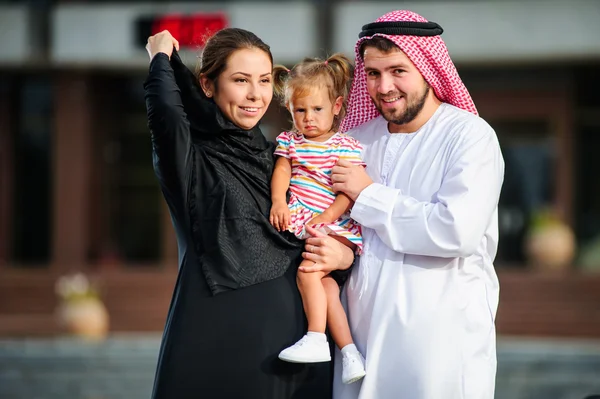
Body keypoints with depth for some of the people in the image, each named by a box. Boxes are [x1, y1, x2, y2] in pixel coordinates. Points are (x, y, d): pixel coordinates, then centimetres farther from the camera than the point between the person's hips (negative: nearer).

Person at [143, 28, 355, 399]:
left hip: (292, 331, 5)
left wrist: (344, 254, -3)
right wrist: (162, 57, -4)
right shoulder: (194, 160, -2)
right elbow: (165, 109, -24)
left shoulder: (278, 159, 14)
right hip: (218, 338, -5)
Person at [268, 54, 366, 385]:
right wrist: (278, 201, -15)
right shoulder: (289, 142, 17)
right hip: (298, 221, 3)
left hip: (333, 225, -3)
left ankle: (316, 340, -20)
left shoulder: (347, 147, 4)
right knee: (327, 283, -12)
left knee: (308, 270, -26)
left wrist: (328, 215, -18)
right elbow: (281, 171, 4)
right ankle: (349, 350, -11)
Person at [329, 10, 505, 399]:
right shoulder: (359, 140, 10)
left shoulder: (470, 136, -9)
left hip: (441, 339, -5)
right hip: (361, 334, 5)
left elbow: (457, 231, -22)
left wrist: (369, 195, -12)